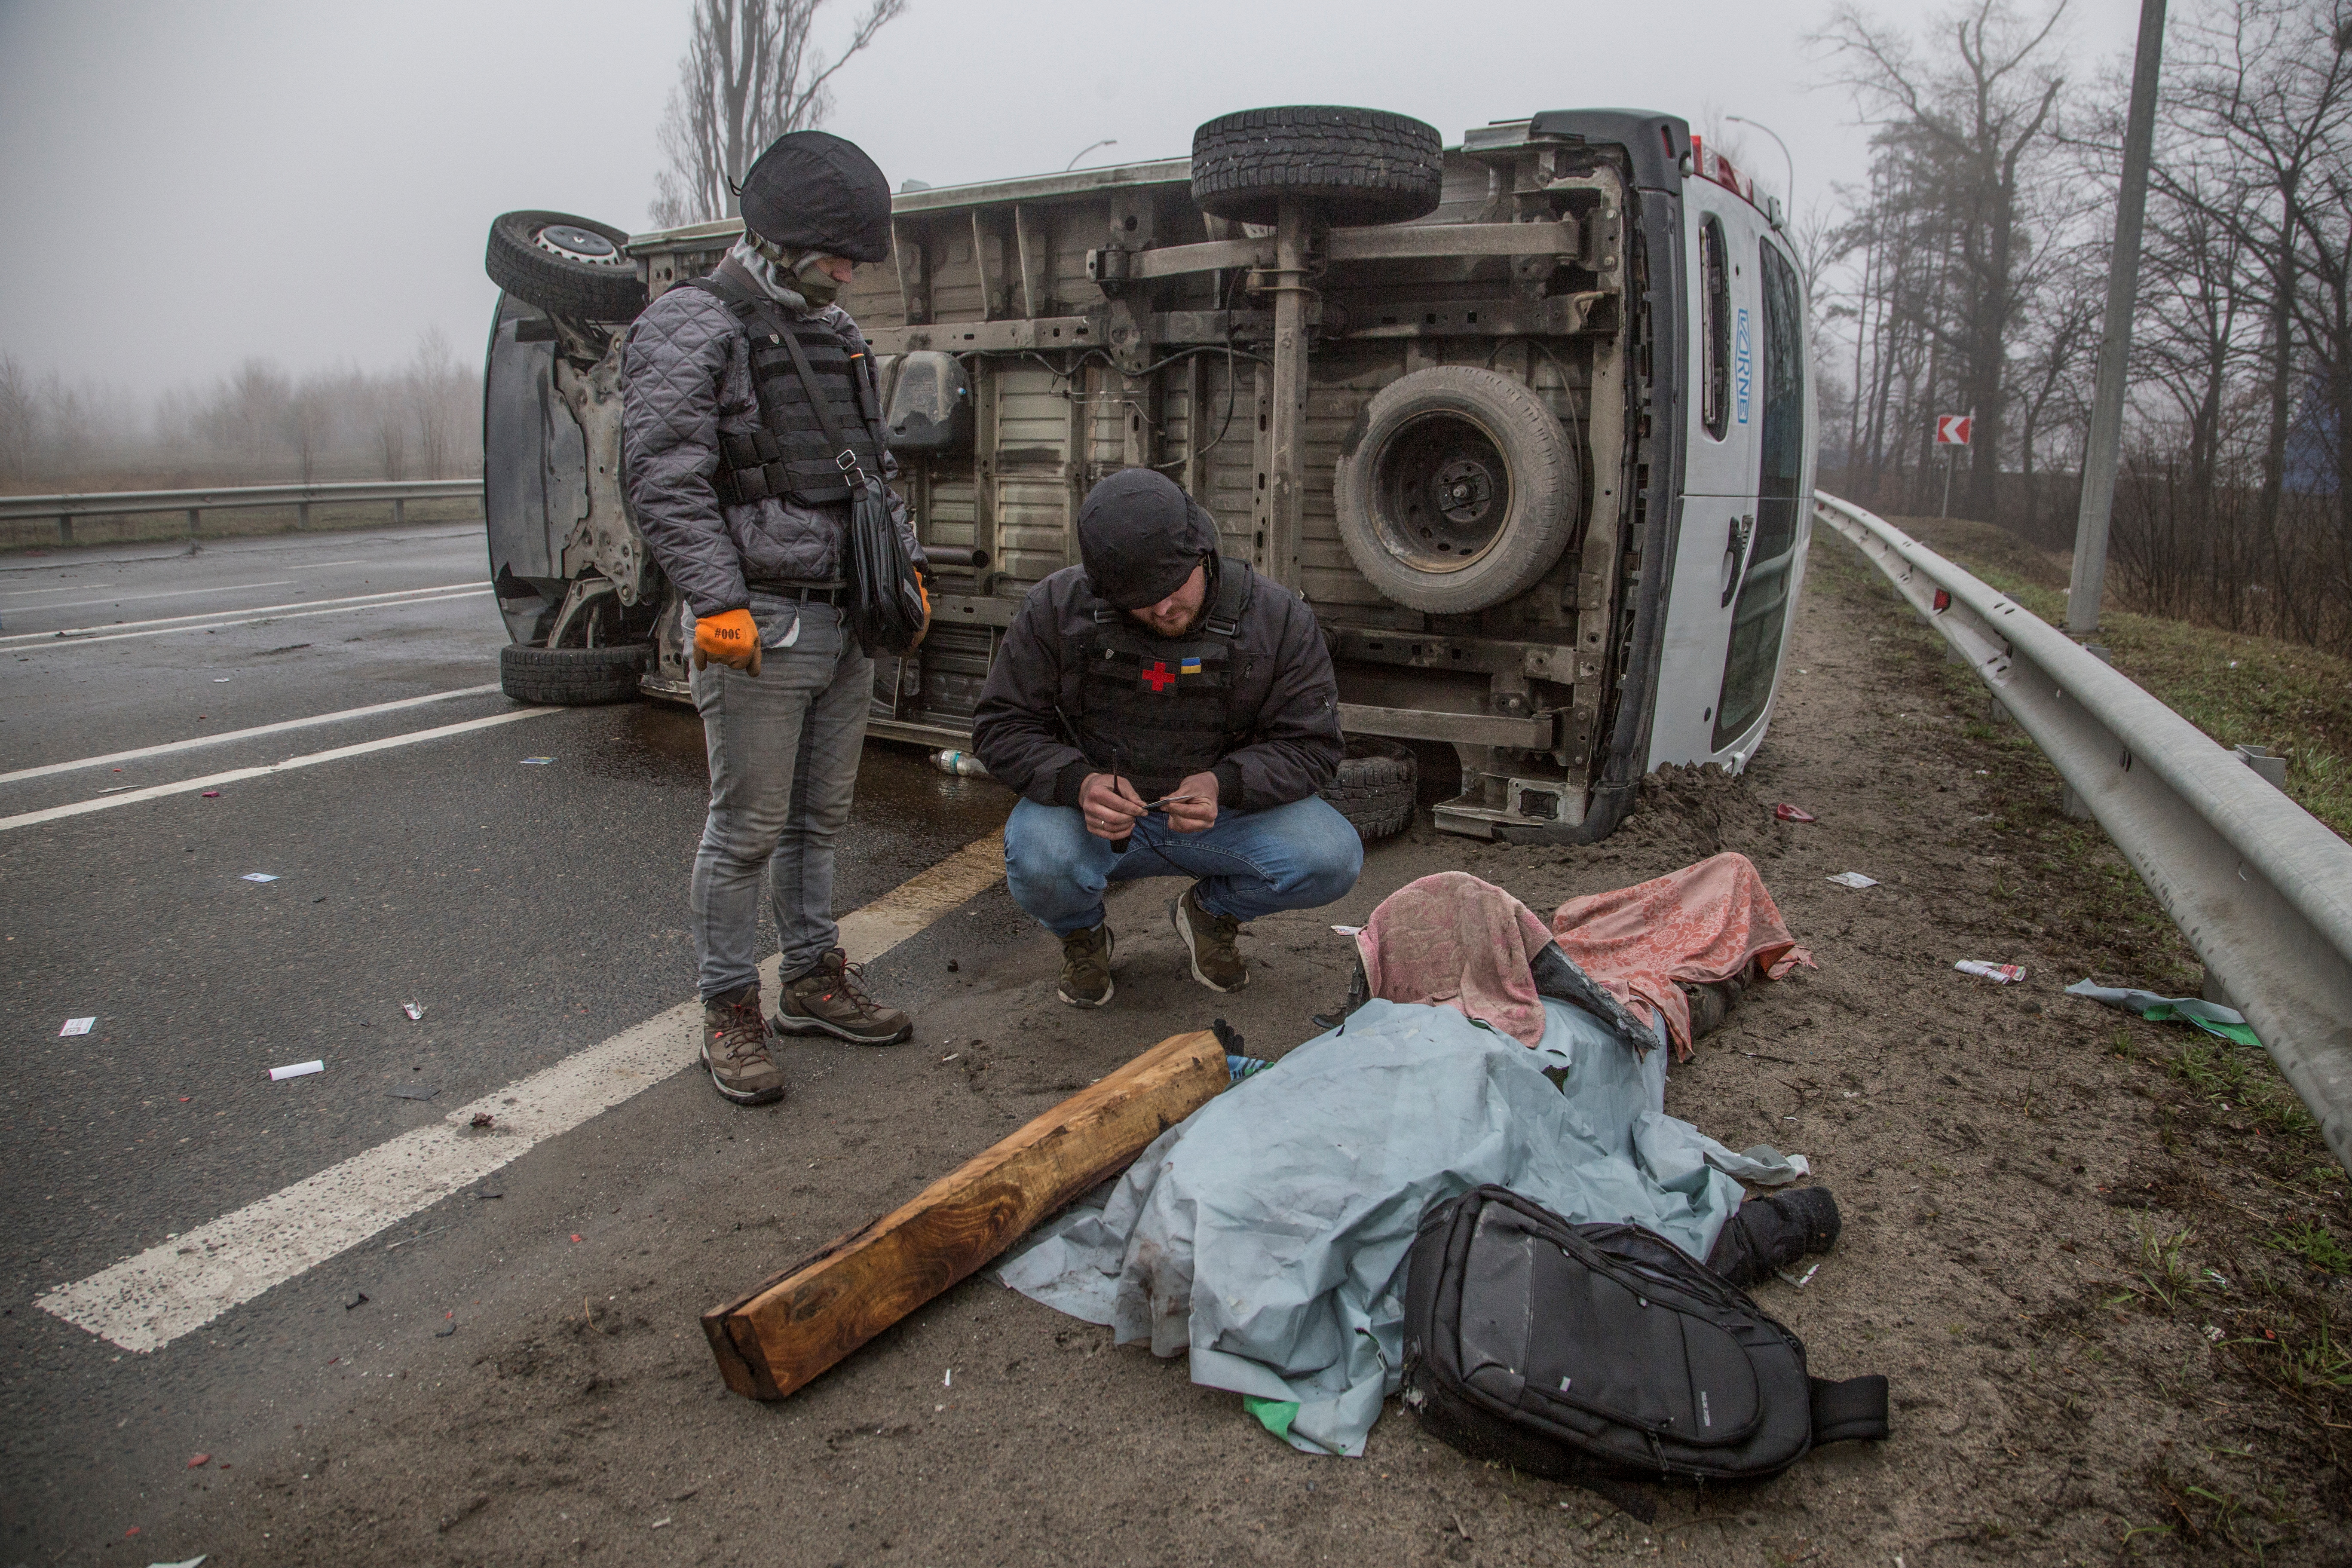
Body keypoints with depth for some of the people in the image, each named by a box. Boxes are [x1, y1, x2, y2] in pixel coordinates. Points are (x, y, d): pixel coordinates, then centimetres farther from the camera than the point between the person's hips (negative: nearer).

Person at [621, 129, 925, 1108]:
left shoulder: (839, 334, 18)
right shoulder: (690, 327, -6)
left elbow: (877, 467, 26)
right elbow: (665, 479, -15)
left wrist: (904, 567, 17)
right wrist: (720, 603, -21)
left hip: (848, 623, 8)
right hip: (759, 627, -7)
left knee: (820, 817, 15)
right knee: (746, 830, -1)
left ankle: (813, 980, 29)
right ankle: (728, 1012, 13)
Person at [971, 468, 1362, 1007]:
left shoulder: (1279, 619, -12)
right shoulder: (1057, 609, -12)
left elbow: (1312, 745, -8)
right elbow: (1002, 725, -7)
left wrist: (1223, 784, -28)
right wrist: (1079, 782, -28)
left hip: (1221, 811, 1)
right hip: (1092, 812, -1)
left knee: (1333, 859, -24)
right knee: (1038, 861, -35)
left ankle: (1212, 912, 11)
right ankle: (1082, 934, 7)